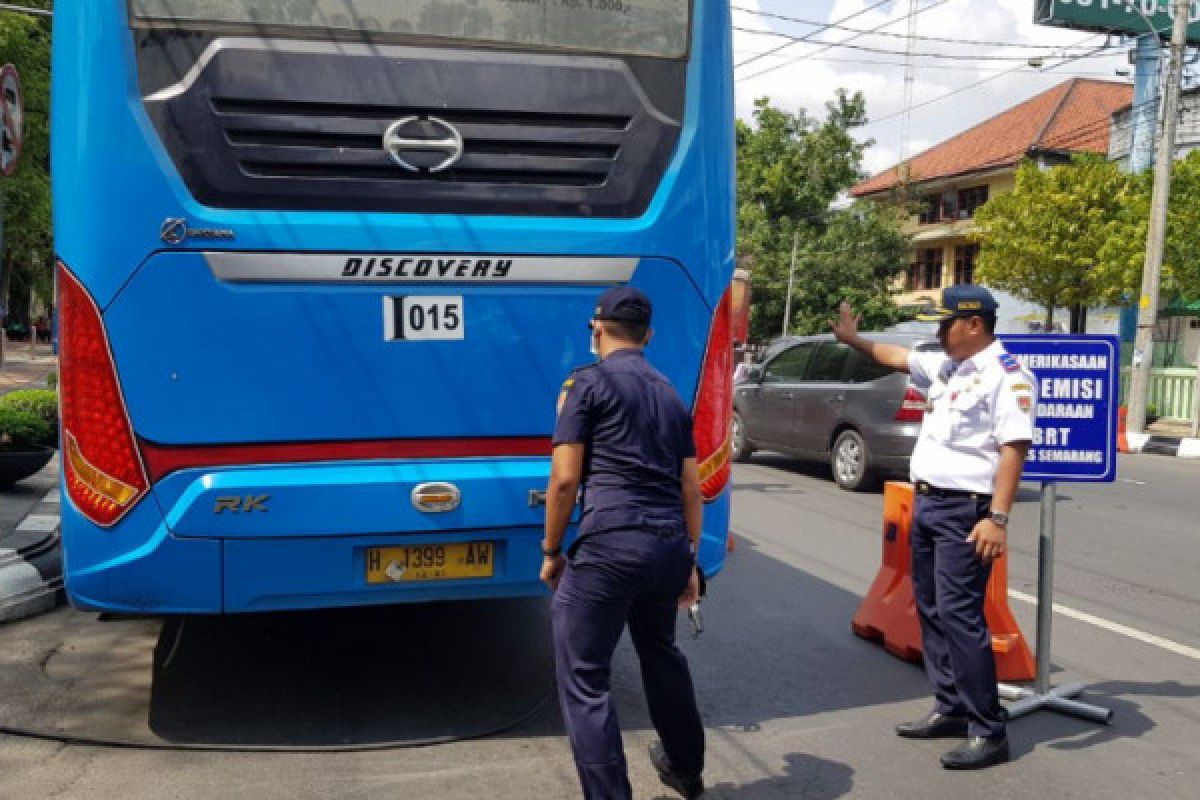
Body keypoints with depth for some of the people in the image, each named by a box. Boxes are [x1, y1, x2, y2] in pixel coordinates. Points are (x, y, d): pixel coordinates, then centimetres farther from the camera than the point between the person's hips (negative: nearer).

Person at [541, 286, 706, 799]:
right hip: (670, 546, 8)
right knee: (660, 653, 29)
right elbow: (692, 488, 19)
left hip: (609, 546, -7)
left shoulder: (588, 382, -1)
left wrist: (551, 551, 4)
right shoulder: (670, 394, 19)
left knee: (583, 680, 2)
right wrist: (689, 558, 25)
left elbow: (565, 478, -7)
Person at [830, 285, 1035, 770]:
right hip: (926, 502, 9)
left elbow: (1013, 449, -21)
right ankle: (950, 709, 24)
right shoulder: (944, 365, 13)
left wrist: (997, 518, -26)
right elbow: (897, 357, 32)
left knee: (958, 615, -11)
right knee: (931, 611, 13)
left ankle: (988, 732, -2)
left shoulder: (1006, 373, -13)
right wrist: (853, 340, 38)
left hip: (964, 510, -9)